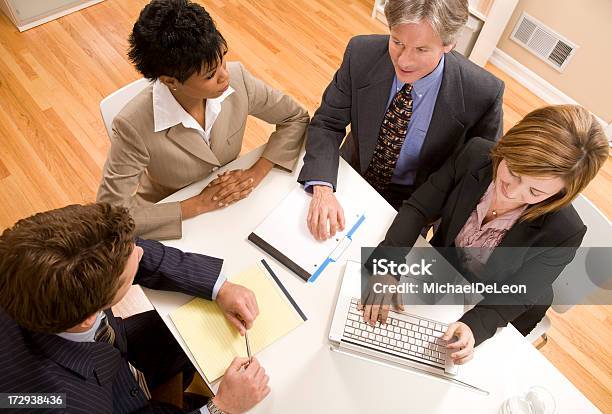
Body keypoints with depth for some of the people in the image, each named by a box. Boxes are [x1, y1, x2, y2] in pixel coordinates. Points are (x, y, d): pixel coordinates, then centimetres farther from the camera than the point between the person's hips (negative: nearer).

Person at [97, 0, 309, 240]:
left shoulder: (237, 79, -21)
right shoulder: (133, 126, -31)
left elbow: (296, 119, -6)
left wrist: (257, 173, -18)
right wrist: (198, 204, -27)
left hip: (232, 199, 0)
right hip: (173, 221, 0)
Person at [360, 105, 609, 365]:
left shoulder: (563, 232, -34)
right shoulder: (476, 155, -27)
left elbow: (515, 297, -22)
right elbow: (418, 209, -21)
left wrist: (473, 326, -41)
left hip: (496, 315, -2)